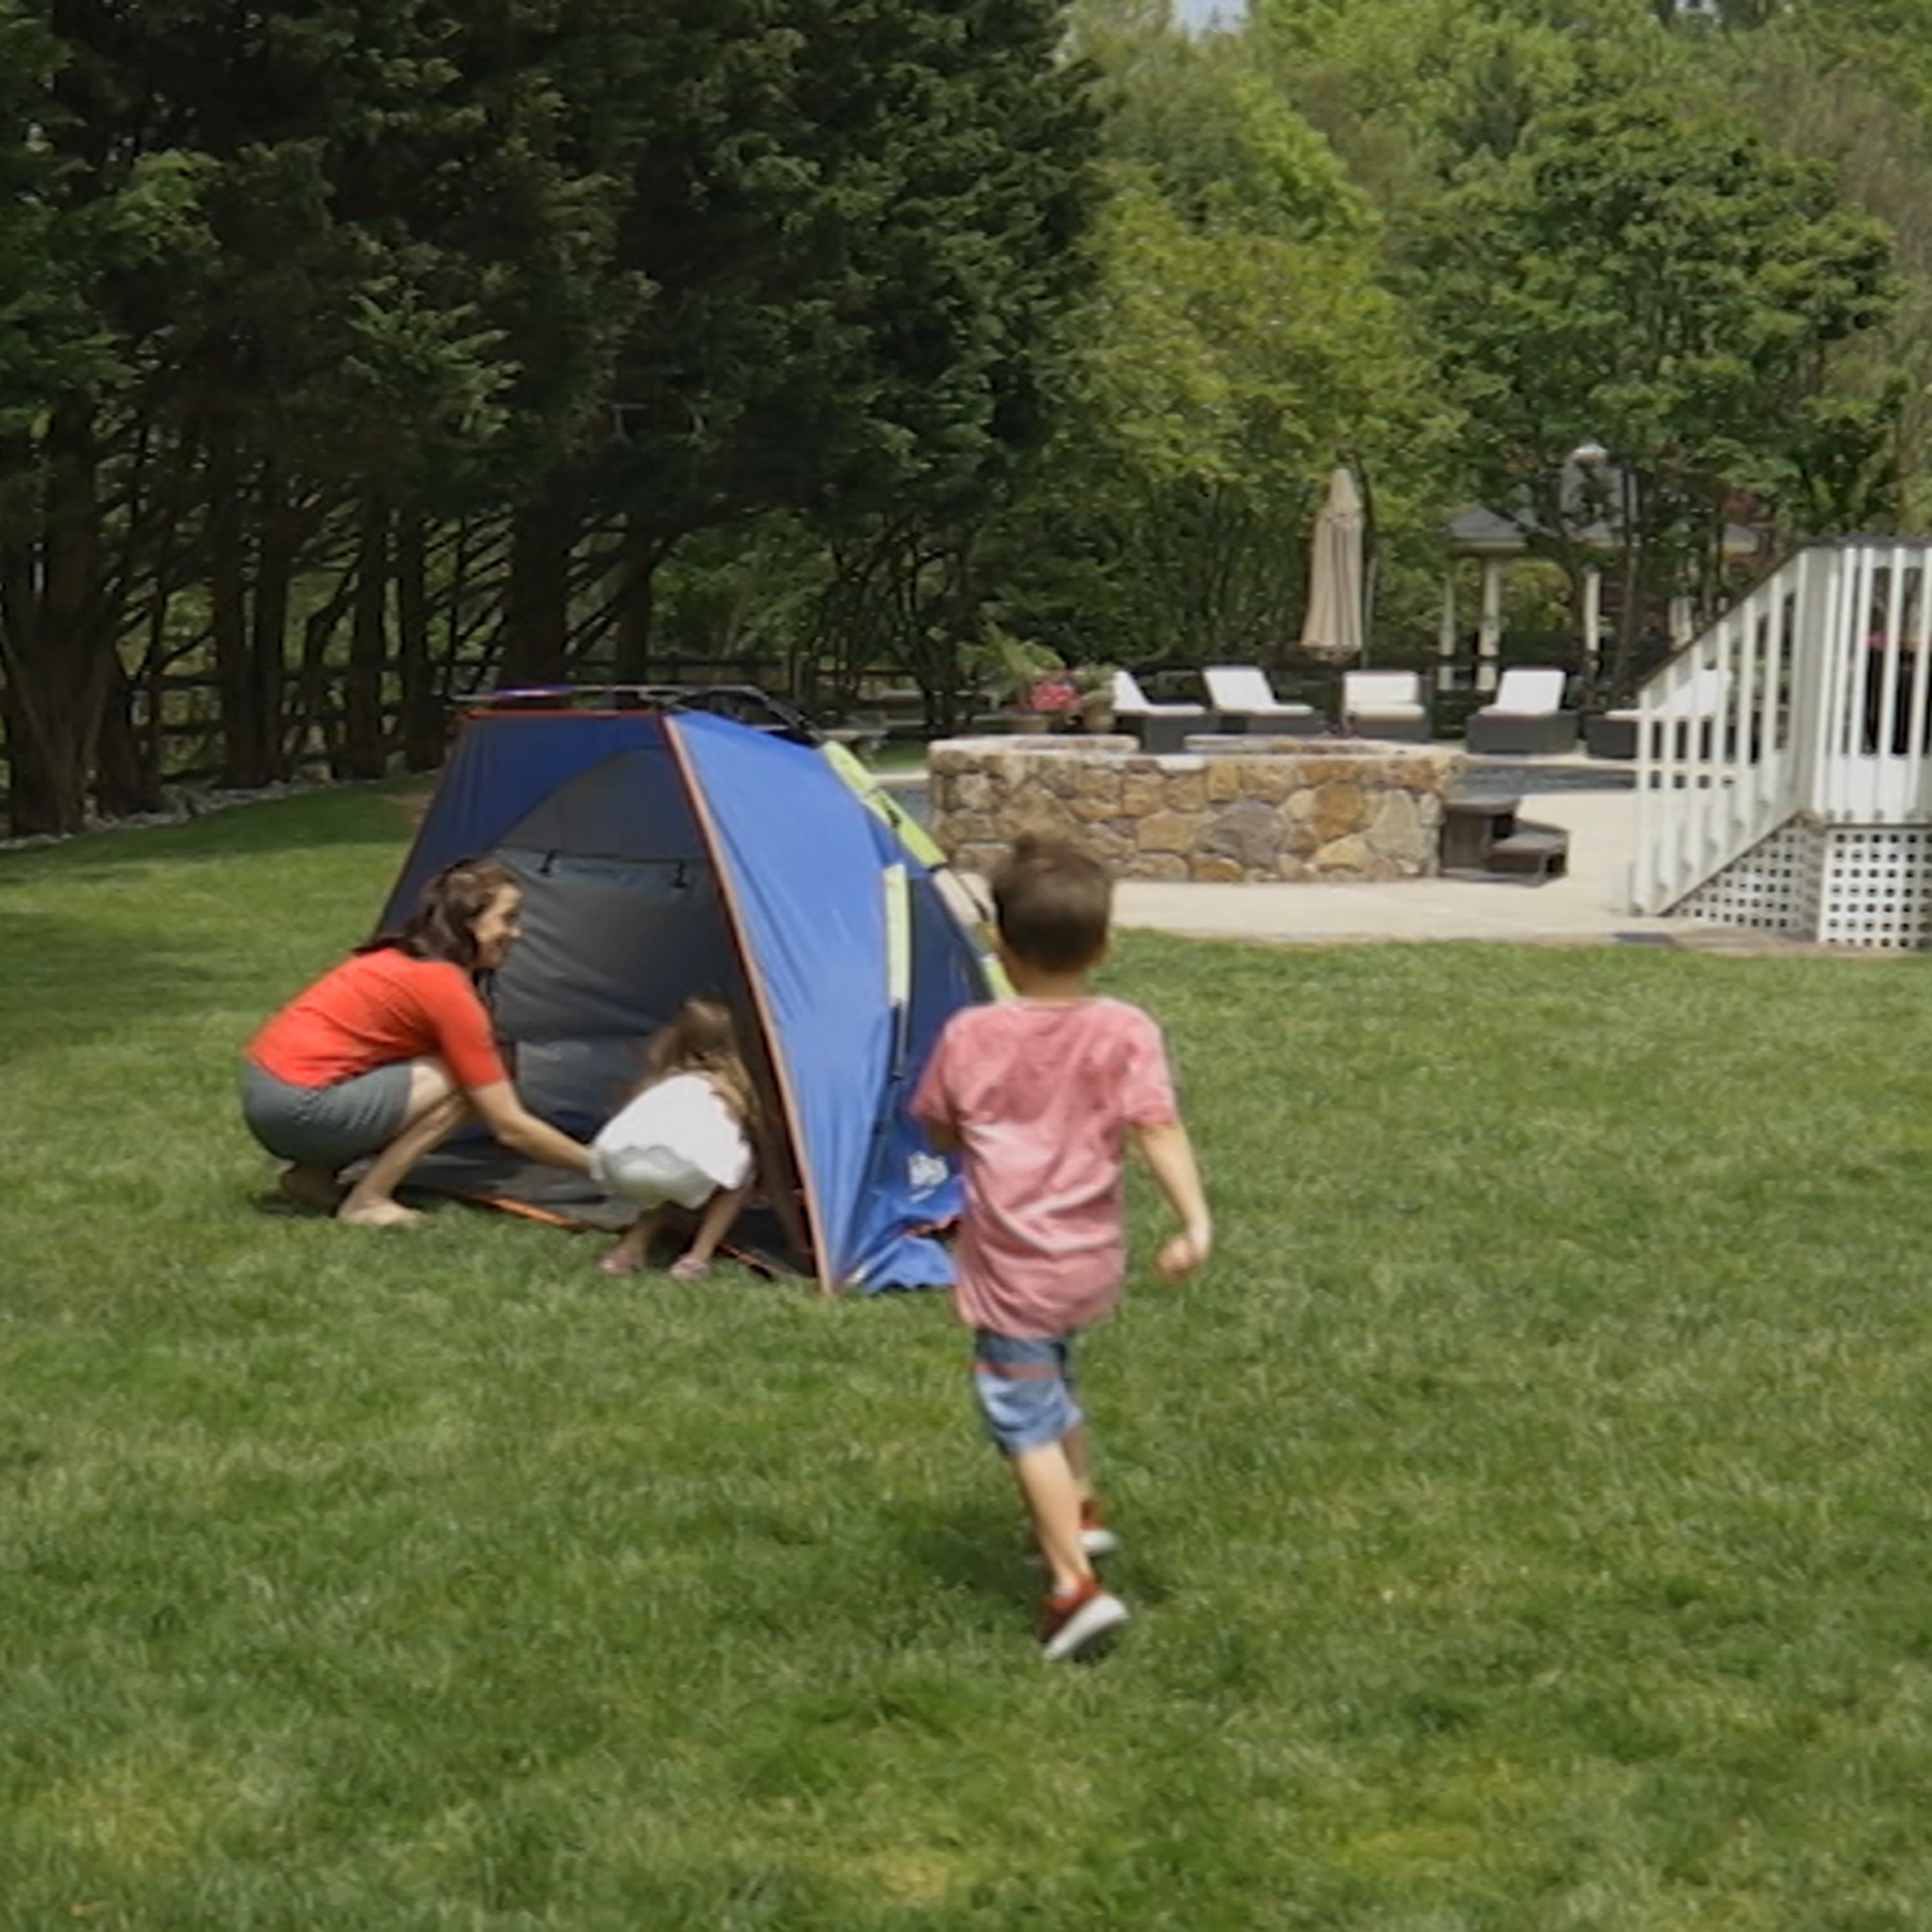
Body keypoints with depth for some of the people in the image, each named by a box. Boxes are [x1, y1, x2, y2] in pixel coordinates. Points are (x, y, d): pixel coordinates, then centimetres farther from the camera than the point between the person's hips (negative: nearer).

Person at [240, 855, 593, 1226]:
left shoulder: (398, 960, 16)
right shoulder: (448, 990, -11)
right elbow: (511, 1127, -10)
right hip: (299, 1109, -9)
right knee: (455, 1083, -8)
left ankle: (313, 1175, 11)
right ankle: (365, 1202, -5)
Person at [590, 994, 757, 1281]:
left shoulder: (662, 1083, 37)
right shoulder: (730, 1087, 28)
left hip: (616, 1165, 5)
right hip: (686, 1164, -4)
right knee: (739, 1171, 26)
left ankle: (633, 1246, 20)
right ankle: (699, 1255, 11)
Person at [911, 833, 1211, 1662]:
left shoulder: (970, 1037, -10)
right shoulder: (1125, 1033, -8)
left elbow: (941, 1133, 3)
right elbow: (1158, 1129, -19)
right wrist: (1195, 1222, -22)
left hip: (1011, 1270, -4)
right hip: (1092, 1264, 4)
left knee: (1024, 1415, 0)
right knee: (1051, 1379, 29)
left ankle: (1074, 1585, -9)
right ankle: (1080, 1512, 41)